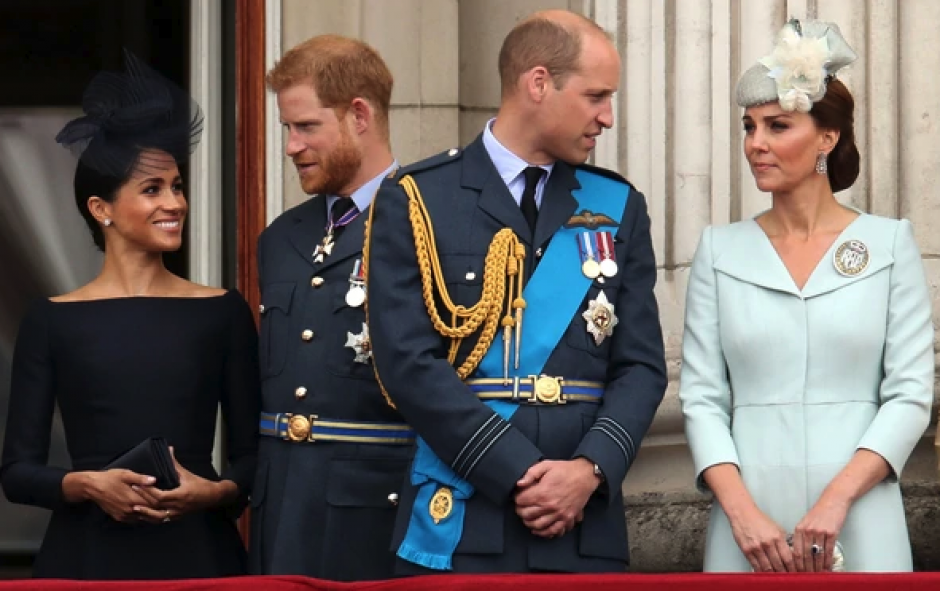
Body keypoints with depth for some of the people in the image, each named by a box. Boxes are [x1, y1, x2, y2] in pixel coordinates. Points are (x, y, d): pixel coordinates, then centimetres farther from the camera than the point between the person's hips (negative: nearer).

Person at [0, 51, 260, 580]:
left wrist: (218, 492, -13)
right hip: (90, 555, -1)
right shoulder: (52, 322, 3)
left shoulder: (223, 313, 5)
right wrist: (85, 485, -16)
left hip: (197, 552, 1)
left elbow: (255, 455, 6)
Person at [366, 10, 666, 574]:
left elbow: (641, 364, 6)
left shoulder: (619, 207, 11)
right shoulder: (417, 201, 0)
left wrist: (592, 468, -11)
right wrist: (520, 474, -15)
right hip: (459, 526, -3)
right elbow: (410, 363, -8)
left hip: (587, 527, 3)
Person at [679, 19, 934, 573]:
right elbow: (702, 397, 3)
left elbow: (911, 393, -2)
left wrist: (835, 501, -14)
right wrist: (742, 512, -11)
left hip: (858, 525, -1)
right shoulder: (721, 250, 7)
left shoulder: (890, 243, 2)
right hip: (750, 522, 1)